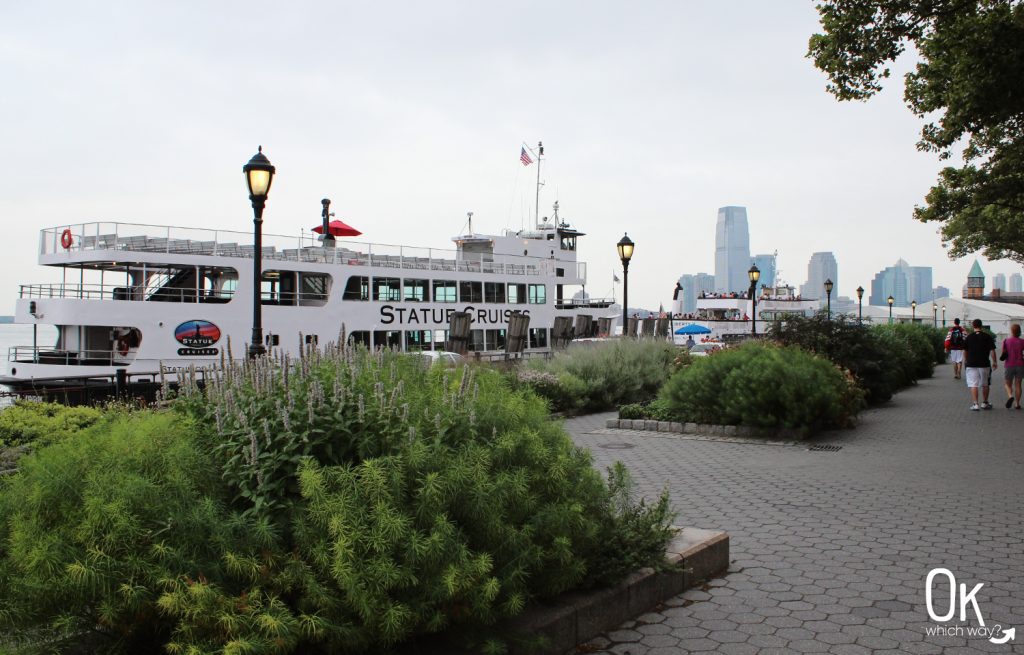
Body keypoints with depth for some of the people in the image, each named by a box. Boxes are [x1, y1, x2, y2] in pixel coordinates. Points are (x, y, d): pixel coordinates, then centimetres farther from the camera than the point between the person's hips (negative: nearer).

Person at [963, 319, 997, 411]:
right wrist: (994, 362, 7)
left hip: (971, 364, -1)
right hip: (984, 364, 1)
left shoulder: (969, 337, 1)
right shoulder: (987, 336, -2)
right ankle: (984, 403, 24)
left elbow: (965, 351, 7)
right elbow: (992, 351, -3)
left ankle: (975, 404, -10)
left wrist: (965, 362, 21)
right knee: (985, 385, 16)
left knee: (973, 385, -1)